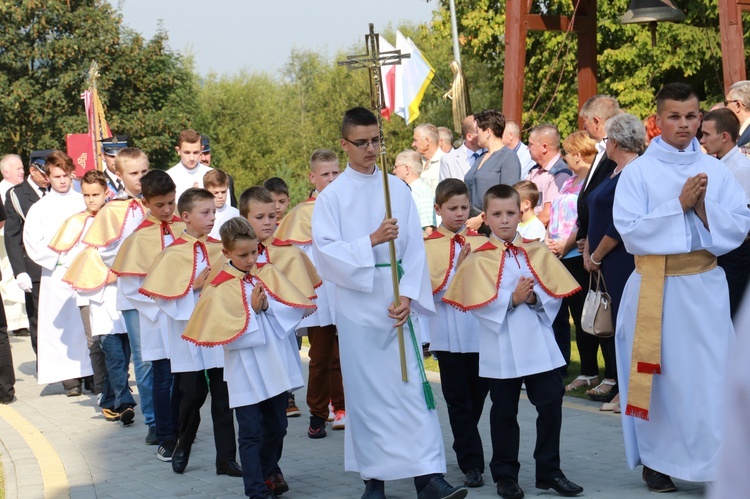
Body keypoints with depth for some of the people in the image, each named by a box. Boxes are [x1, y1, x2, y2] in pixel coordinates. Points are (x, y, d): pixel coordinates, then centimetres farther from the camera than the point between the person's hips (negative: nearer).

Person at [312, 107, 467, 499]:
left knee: (411, 386, -4)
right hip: (356, 304, -1)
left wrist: (407, 295, -9)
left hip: (396, 303, 1)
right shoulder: (332, 196, 0)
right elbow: (325, 250, -8)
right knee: (365, 391, 5)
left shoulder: (398, 189, 5)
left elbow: (414, 246, 1)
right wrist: (371, 241, -19)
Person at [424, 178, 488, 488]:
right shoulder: (428, 245, -1)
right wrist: (458, 267, -19)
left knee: (478, 396, 11)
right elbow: (434, 290, -8)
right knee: (459, 401, -1)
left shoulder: (480, 242, 8)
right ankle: (472, 464, 0)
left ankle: (463, 449, 30)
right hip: (448, 333, -3)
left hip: (480, 330, 3)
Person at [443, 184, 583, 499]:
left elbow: (555, 295, 2)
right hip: (500, 348, -2)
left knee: (551, 404, 2)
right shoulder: (478, 259, -3)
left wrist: (535, 297, -16)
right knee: (504, 412, 7)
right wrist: (512, 299, -19)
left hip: (539, 345, 2)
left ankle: (549, 471, 14)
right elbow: (479, 304, -11)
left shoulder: (538, 252, 6)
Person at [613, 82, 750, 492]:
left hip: (705, 285, 2)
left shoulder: (716, 170, 5)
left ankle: (716, 463, 5)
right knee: (659, 374, 5)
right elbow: (630, 230, -11)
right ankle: (656, 461, 16)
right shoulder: (638, 171, -2)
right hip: (655, 286, -2)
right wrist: (679, 204, -16)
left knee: (712, 374, -1)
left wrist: (703, 206, -15)